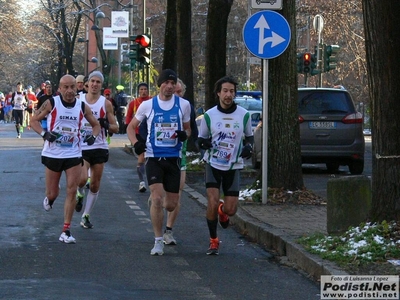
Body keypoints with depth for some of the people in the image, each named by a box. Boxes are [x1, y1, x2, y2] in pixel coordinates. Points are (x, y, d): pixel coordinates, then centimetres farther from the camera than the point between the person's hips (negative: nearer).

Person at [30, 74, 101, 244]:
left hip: (74, 155, 1)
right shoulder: (51, 103, -7)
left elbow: (96, 124, 14)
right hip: (53, 154, -1)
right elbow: (34, 120, -1)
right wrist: (44, 134, -19)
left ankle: (66, 231, -2)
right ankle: (49, 198, 48)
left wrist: (93, 136, -8)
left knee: (72, 191, -8)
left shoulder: (82, 107, 0)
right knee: (52, 193, 7)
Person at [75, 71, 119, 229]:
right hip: (81, 147, -1)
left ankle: (86, 216, 19)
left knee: (95, 185, 5)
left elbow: (115, 128, 2)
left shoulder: (106, 103, 1)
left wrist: (106, 125, -18)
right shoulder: (78, 100, 2)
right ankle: (79, 194, 15)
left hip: (99, 147, 1)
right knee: (83, 179, -21)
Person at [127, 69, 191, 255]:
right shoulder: (148, 105, 1)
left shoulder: (183, 105, 3)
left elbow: (187, 128, 16)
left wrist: (184, 134, -8)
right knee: (157, 199, -16)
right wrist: (135, 143, -7)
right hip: (153, 158, -2)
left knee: (171, 205, 4)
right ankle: (158, 241, -7)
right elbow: (131, 127, 12)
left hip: (173, 158, 2)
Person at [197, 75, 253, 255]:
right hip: (213, 164, -1)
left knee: (231, 210, -2)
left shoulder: (244, 115, -2)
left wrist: (248, 147, -11)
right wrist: (203, 143, -19)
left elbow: (249, 136, 12)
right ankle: (213, 241, 3)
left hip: (233, 166, 1)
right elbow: (201, 139, 6)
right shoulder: (209, 115, -3)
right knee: (212, 203, -15)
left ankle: (222, 211, 38)